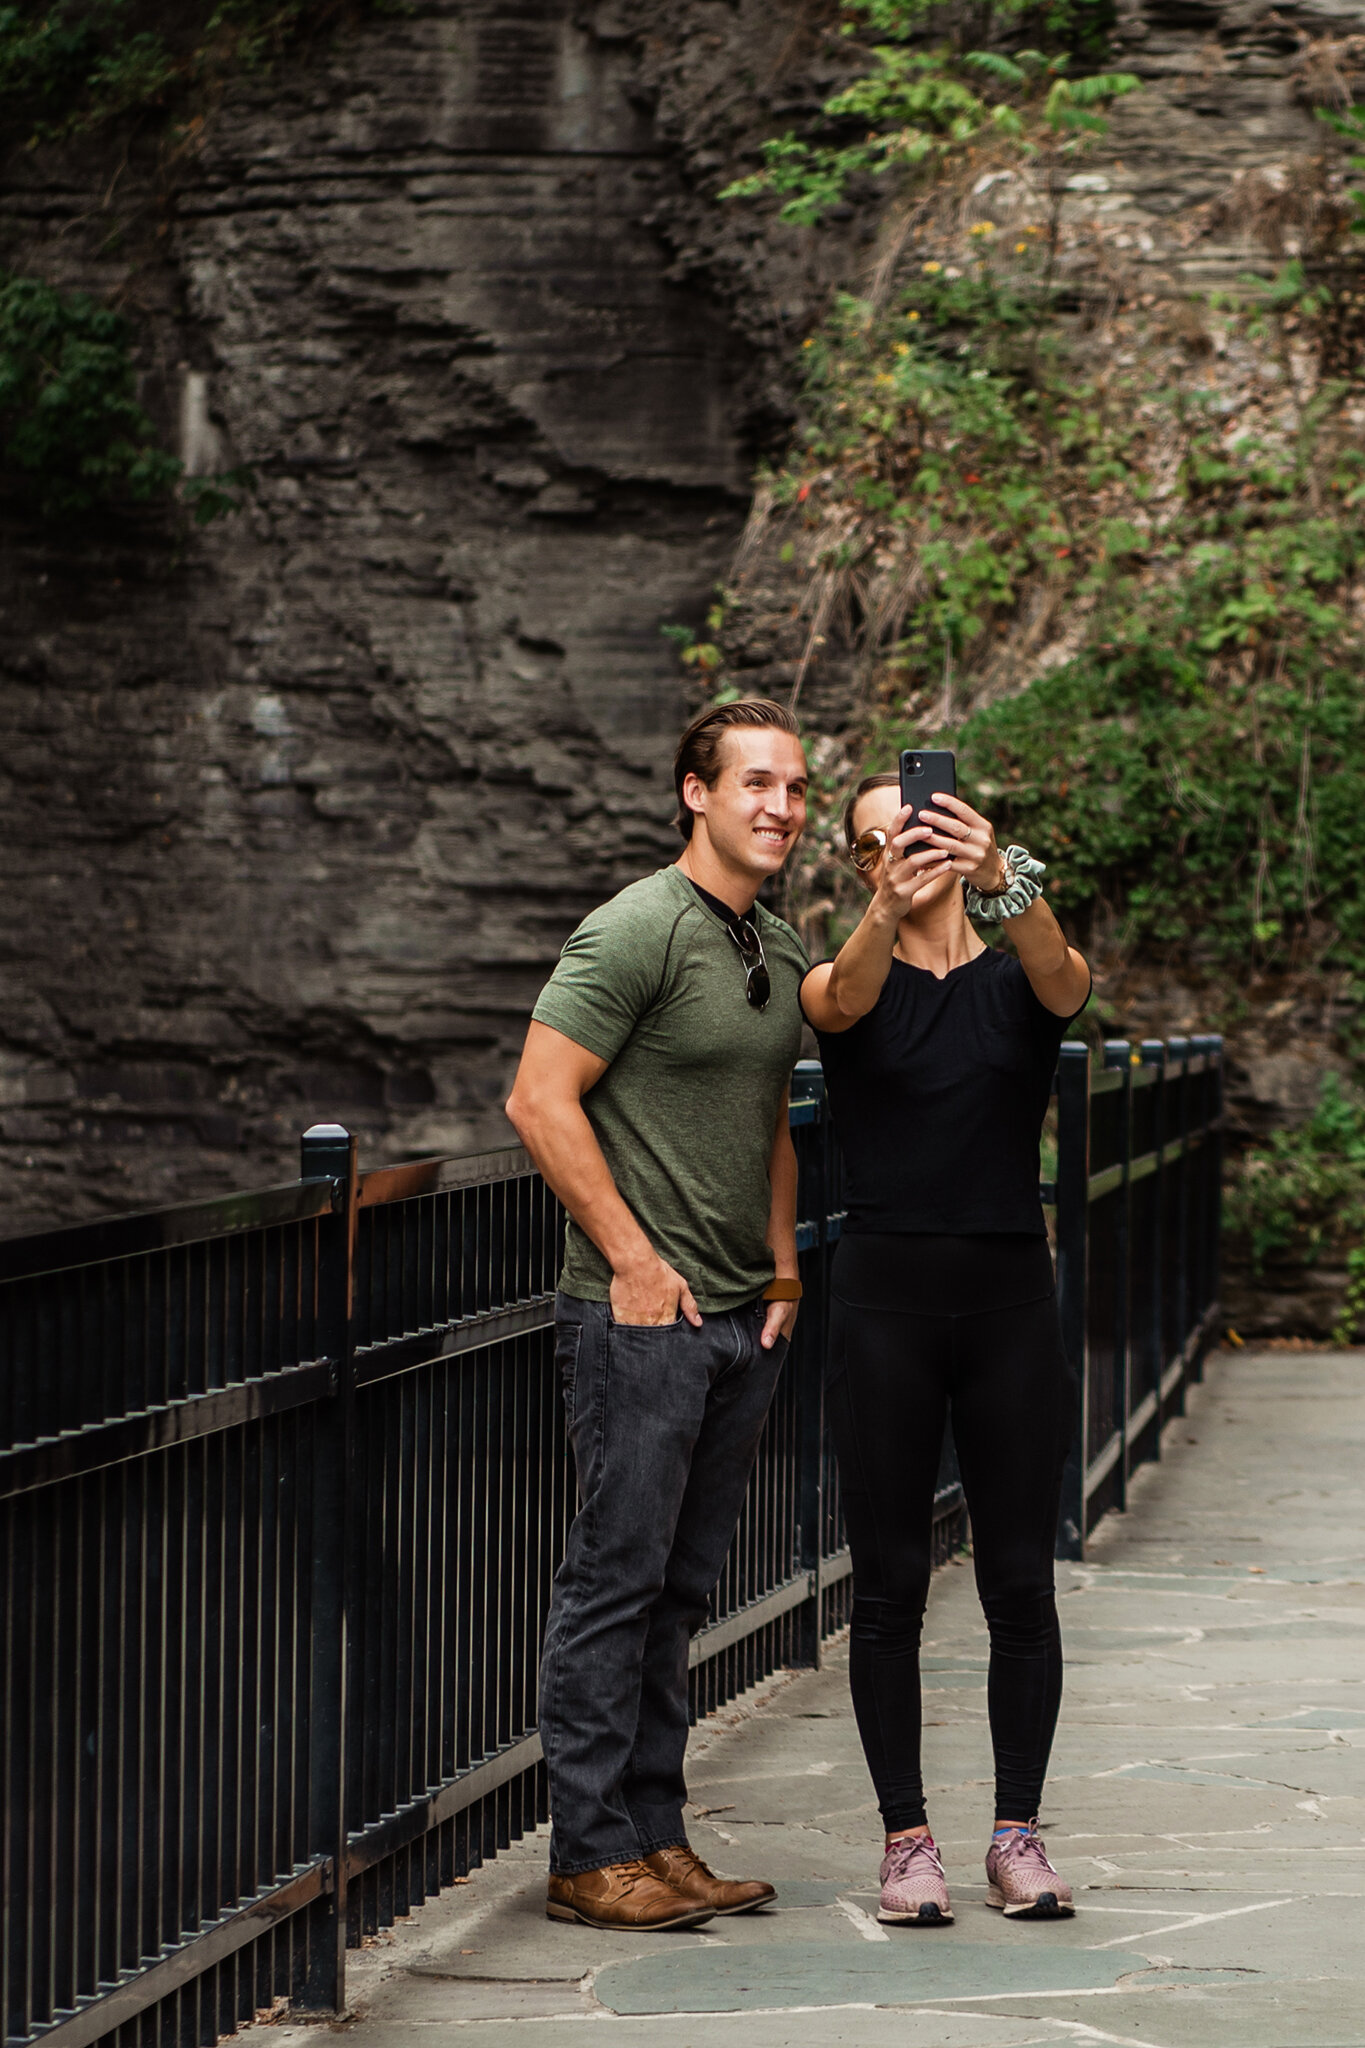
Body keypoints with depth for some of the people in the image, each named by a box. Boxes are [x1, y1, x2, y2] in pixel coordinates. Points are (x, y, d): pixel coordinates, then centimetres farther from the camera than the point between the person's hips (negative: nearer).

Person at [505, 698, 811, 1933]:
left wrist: (782, 1268, 15)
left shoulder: (785, 954, 15)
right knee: (617, 1577, -5)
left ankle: (655, 1836, 17)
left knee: (682, 1588, 11)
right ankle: (592, 1855, 0)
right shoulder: (638, 931, -11)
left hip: (743, 1319, 8)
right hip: (642, 1314, -8)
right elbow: (541, 1100, -14)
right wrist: (635, 1260, -15)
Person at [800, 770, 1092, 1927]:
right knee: (890, 1584, 1)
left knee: (1020, 1581, 3)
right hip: (886, 1298, 0)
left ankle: (1019, 1833, 13)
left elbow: (1060, 974, -20)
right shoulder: (841, 987, 5)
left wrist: (1004, 879, -43)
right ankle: (907, 1839, 9)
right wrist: (890, 910, -44)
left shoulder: (1022, 981, 5)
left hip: (1010, 1297, 1)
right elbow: (846, 1001, -21)